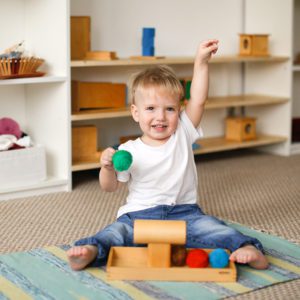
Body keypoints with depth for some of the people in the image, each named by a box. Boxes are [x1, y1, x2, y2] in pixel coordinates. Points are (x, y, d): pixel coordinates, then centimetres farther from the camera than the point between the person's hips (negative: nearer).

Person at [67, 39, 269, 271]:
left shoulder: (182, 135, 3)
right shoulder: (129, 151, -1)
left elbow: (198, 100, -7)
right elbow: (111, 187, 5)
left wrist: (201, 62, -13)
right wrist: (107, 167, -17)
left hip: (184, 212, 1)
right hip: (139, 215, 0)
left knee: (208, 226, -24)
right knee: (117, 231, -26)